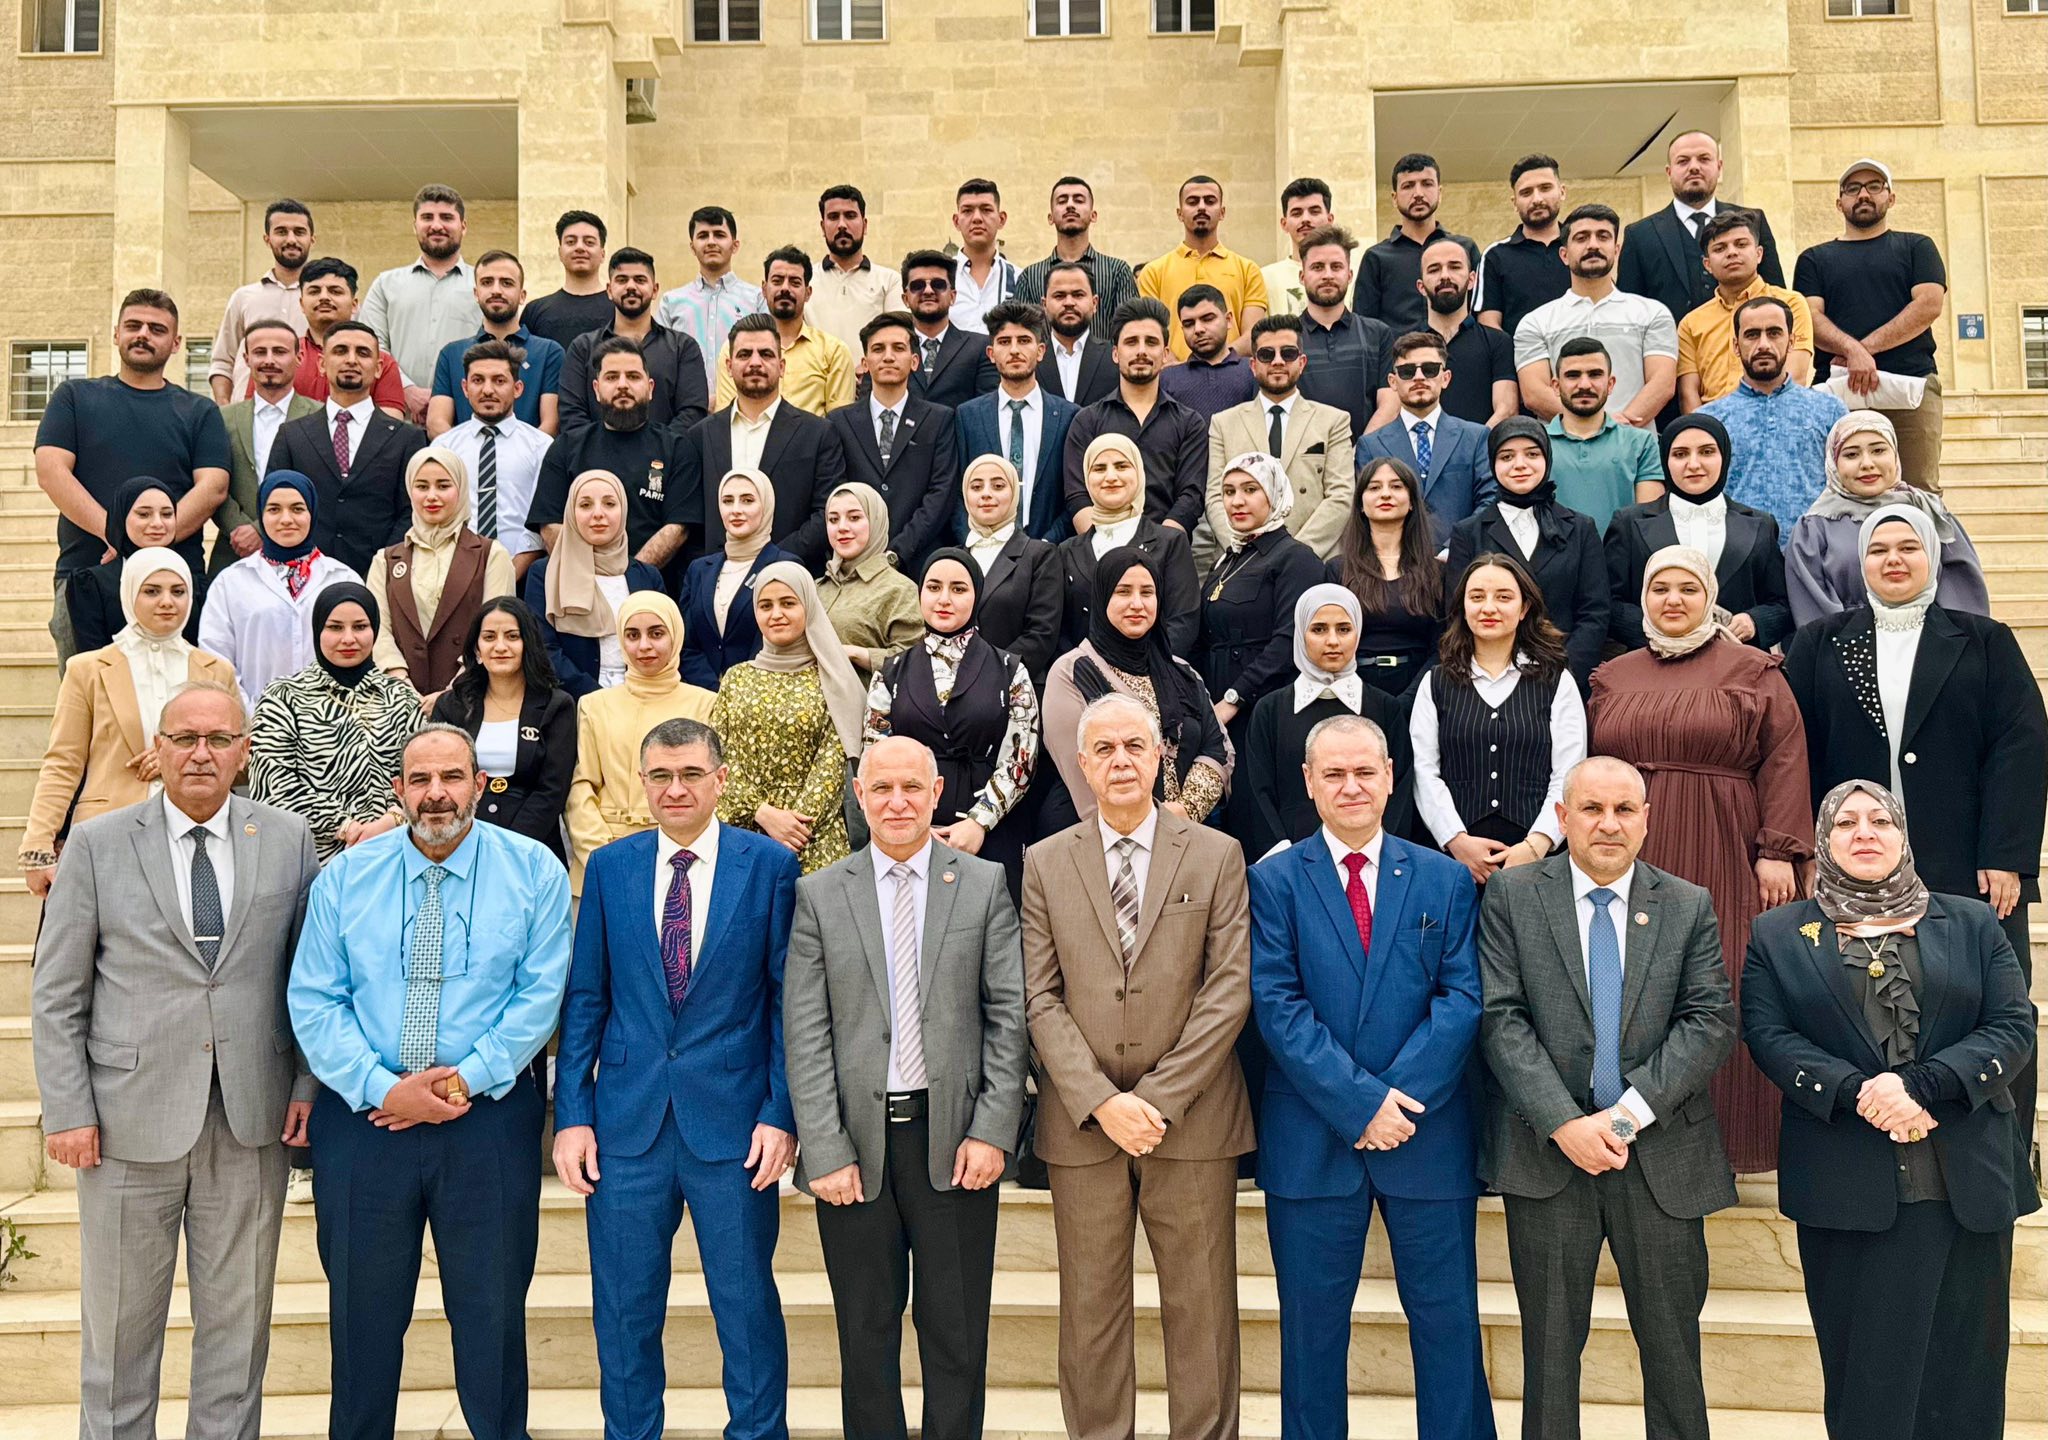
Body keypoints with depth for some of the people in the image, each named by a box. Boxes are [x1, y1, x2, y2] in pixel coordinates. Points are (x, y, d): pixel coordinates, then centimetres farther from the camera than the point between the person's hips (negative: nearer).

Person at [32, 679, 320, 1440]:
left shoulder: (287, 840, 3)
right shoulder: (97, 844, 0)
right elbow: (56, 996, 1)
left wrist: (308, 1084, 0)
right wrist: (67, 1112, -5)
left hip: (251, 1121, 1)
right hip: (130, 1119, -1)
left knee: (237, 1320, 11)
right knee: (119, 1325, 11)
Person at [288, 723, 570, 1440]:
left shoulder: (533, 871, -2)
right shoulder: (344, 876, 3)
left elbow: (541, 994, -5)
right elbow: (312, 999, -1)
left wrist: (469, 1078, -14)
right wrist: (383, 1088, -13)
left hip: (490, 1119, -1)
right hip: (362, 1115, 2)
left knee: (492, 1312, 8)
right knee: (363, 1313, 13)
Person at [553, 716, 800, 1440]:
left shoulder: (769, 865, -2)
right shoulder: (609, 867, 5)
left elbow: (787, 997, -2)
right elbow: (584, 997, 6)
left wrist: (781, 1111, -7)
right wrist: (571, 1114, 1)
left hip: (733, 1123, -2)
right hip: (626, 1122, 2)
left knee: (748, 1305, 8)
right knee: (624, 1311, 11)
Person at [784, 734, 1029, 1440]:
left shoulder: (985, 885, 4)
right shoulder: (819, 895, 3)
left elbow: (1010, 1015, 1)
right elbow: (805, 1035, -1)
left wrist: (993, 1130, -7)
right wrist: (825, 1151, -7)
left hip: (953, 1138, 0)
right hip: (856, 1140, 1)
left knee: (957, 1338, 7)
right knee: (866, 1336, 10)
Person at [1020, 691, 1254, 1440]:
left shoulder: (1217, 855, 3)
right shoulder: (1043, 864, 6)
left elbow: (1230, 988, -4)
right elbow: (1039, 997, 0)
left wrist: (1159, 1097, -11)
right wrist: (1101, 1102, -11)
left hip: (1192, 1119, -1)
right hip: (1082, 1122, 1)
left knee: (1201, 1309, 6)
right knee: (1090, 1310, 9)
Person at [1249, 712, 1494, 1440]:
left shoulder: (1446, 881, 6)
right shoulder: (1274, 881, 0)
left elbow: (1461, 998, -3)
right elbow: (1277, 1005, -8)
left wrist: (1399, 1095, -14)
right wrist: (1359, 1101, -15)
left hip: (1429, 1135, 1)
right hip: (1312, 1141, -1)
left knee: (1448, 1318, 9)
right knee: (1312, 1323, 10)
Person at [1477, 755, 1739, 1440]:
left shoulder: (1689, 907, 5)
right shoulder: (1510, 897, 1)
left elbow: (1711, 1021, -4)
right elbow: (1501, 1019, -7)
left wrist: (1629, 1113, -14)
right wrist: (1564, 1123, -16)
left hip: (1661, 1152, 1)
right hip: (1547, 1152, -1)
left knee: (1673, 1346, 10)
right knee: (1550, 1346, 10)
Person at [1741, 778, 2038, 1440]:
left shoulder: (1971, 924, 12)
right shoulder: (1778, 934, 9)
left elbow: (2014, 1025, 1)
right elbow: (1767, 1033, -2)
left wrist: (1920, 1084, -13)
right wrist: (1856, 1092, -17)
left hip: (1967, 1182, 1)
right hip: (1845, 1184, -1)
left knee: (1962, 1368, 5)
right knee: (1864, 1368, 3)